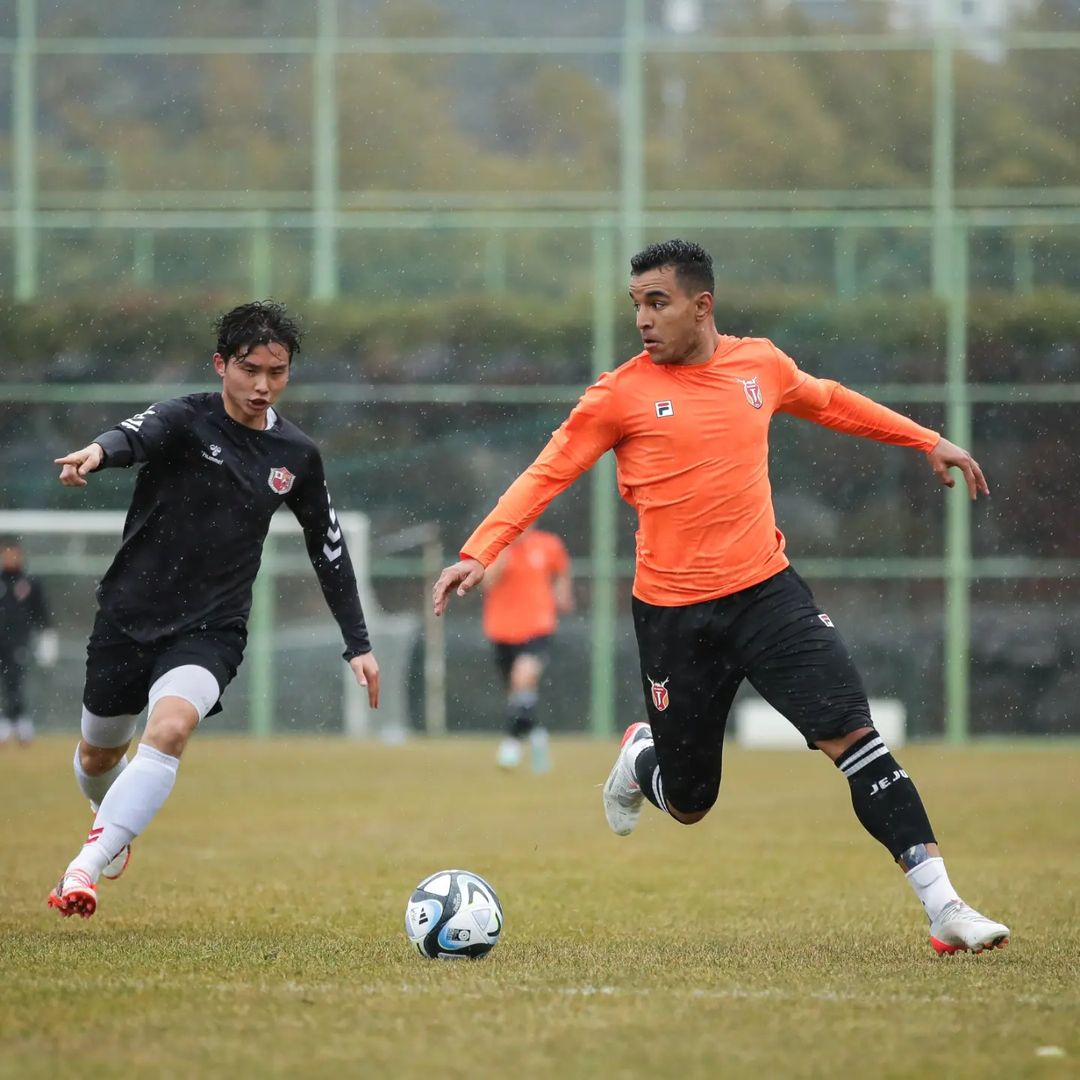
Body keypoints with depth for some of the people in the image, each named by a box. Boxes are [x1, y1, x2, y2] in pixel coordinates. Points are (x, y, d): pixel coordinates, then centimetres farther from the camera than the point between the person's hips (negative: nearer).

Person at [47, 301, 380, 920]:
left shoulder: (296, 455, 0)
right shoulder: (187, 421, -12)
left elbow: (329, 549, 13)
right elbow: (138, 435, -36)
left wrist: (358, 643, 13)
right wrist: (98, 452, -61)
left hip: (211, 630, 0)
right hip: (130, 614, 0)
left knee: (171, 727, -29)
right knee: (99, 755, 16)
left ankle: (86, 868, -31)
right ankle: (112, 823, 52)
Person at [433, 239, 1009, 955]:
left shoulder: (760, 365, 5)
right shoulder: (622, 394, -4)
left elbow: (830, 403, 24)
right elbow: (547, 474, -5)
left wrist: (927, 441, 29)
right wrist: (480, 553, -16)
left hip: (766, 591, 2)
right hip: (673, 615, -1)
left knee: (853, 735, -15)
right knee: (689, 803, 7)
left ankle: (943, 906, -15)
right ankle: (640, 758, 45)